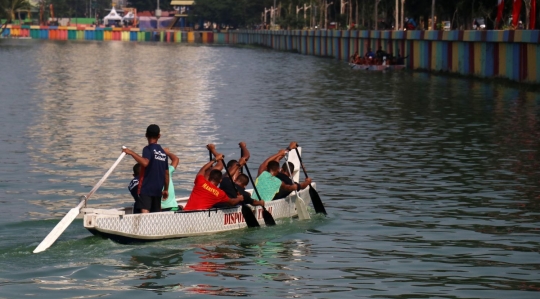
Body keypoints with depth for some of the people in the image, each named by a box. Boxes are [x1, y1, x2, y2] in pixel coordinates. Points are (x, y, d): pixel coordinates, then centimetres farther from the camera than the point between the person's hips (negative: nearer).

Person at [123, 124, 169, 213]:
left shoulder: (148, 149, -6)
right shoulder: (163, 152, 13)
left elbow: (145, 162, -27)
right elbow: (166, 173, 16)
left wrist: (132, 153, -21)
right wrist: (166, 189, 25)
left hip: (146, 188, -7)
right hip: (158, 189, 7)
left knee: (144, 210, -20)